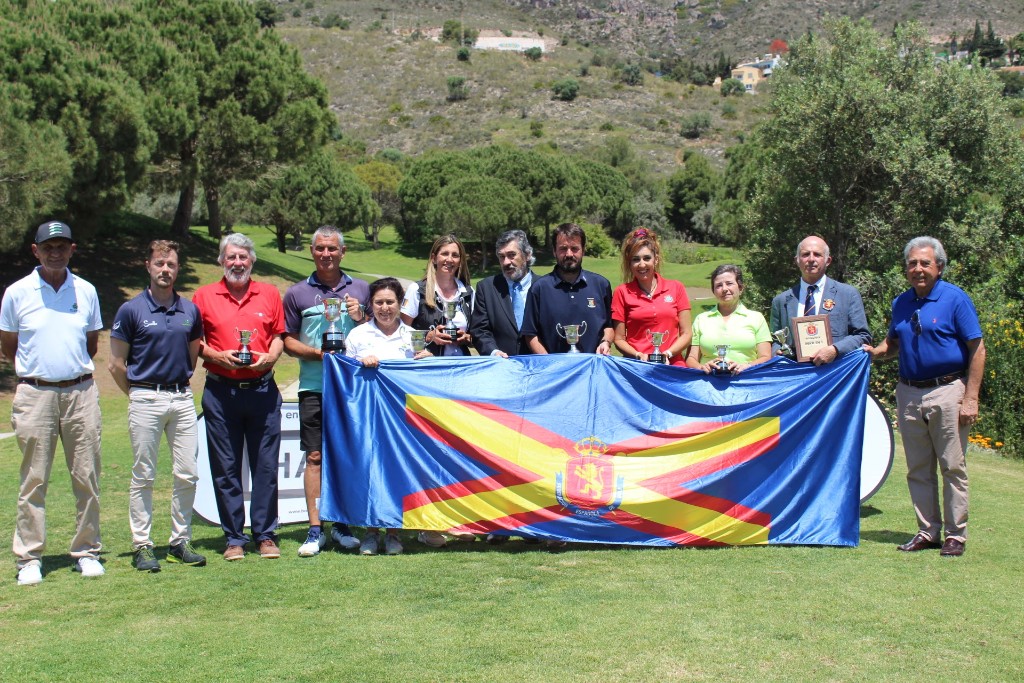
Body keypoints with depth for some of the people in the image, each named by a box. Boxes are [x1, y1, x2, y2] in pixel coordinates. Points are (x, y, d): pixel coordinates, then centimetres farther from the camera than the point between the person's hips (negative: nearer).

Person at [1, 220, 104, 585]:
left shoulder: (86, 291, 8)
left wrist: (72, 367, 10)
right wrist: (37, 366, 10)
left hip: (81, 392, 2)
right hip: (35, 394, -2)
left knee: (87, 478, 4)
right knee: (34, 480, 2)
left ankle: (87, 551, 15)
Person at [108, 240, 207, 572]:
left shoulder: (190, 310, 8)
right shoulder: (131, 310, -3)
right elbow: (116, 364, 1)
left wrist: (180, 386, 12)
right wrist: (138, 394, 7)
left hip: (182, 398, 4)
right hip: (145, 399, -4)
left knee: (187, 475, 4)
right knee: (143, 477, 2)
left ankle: (180, 542, 16)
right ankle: (142, 546, 11)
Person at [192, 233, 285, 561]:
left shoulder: (270, 294, 10)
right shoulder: (204, 296, 6)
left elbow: (278, 336, 13)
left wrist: (270, 357, -6)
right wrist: (217, 356, -11)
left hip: (262, 390, 1)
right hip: (220, 392, -1)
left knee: (266, 465, 3)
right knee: (225, 468, 3)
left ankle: (266, 535, 14)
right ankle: (234, 538, 13)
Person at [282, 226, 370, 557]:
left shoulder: (360, 290, 11)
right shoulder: (297, 293, 7)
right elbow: (288, 342, 7)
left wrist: (360, 318, -5)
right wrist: (318, 353, -10)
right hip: (314, 386, -1)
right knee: (315, 456, -1)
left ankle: (342, 524, 16)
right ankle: (315, 529, 5)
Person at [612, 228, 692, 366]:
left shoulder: (676, 288, 11)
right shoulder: (622, 292, 9)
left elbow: (686, 334, 11)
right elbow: (619, 339, 9)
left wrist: (667, 354, -4)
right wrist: (638, 356, -7)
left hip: (673, 365, 1)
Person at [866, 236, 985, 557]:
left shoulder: (956, 299, -6)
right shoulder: (901, 303, 9)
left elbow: (977, 349, -8)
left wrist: (970, 398, -13)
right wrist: (876, 352, -5)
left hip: (947, 391, -5)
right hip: (908, 393, 5)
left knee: (953, 467, 1)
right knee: (918, 469, 9)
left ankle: (956, 535, 11)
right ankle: (928, 531, 19)